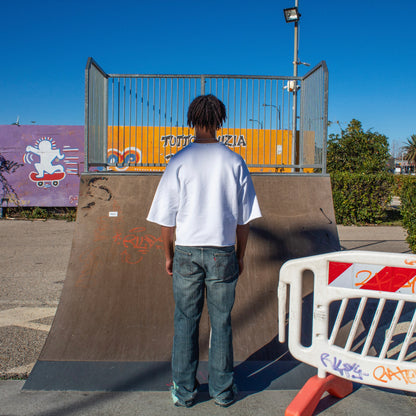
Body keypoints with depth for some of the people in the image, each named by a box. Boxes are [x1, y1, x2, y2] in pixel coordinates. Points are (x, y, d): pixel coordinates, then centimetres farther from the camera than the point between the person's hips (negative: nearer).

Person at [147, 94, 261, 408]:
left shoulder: (179, 162, -6)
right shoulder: (234, 162, -3)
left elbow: (167, 218, -3)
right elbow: (244, 218, 1)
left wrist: (169, 255, 10)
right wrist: (240, 254, 13)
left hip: (186, 252, 0)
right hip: (222, 252, 1)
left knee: (186, 321, 11)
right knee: (221, 321, 12)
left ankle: (184, 391, 22)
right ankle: (223, 390, 24)